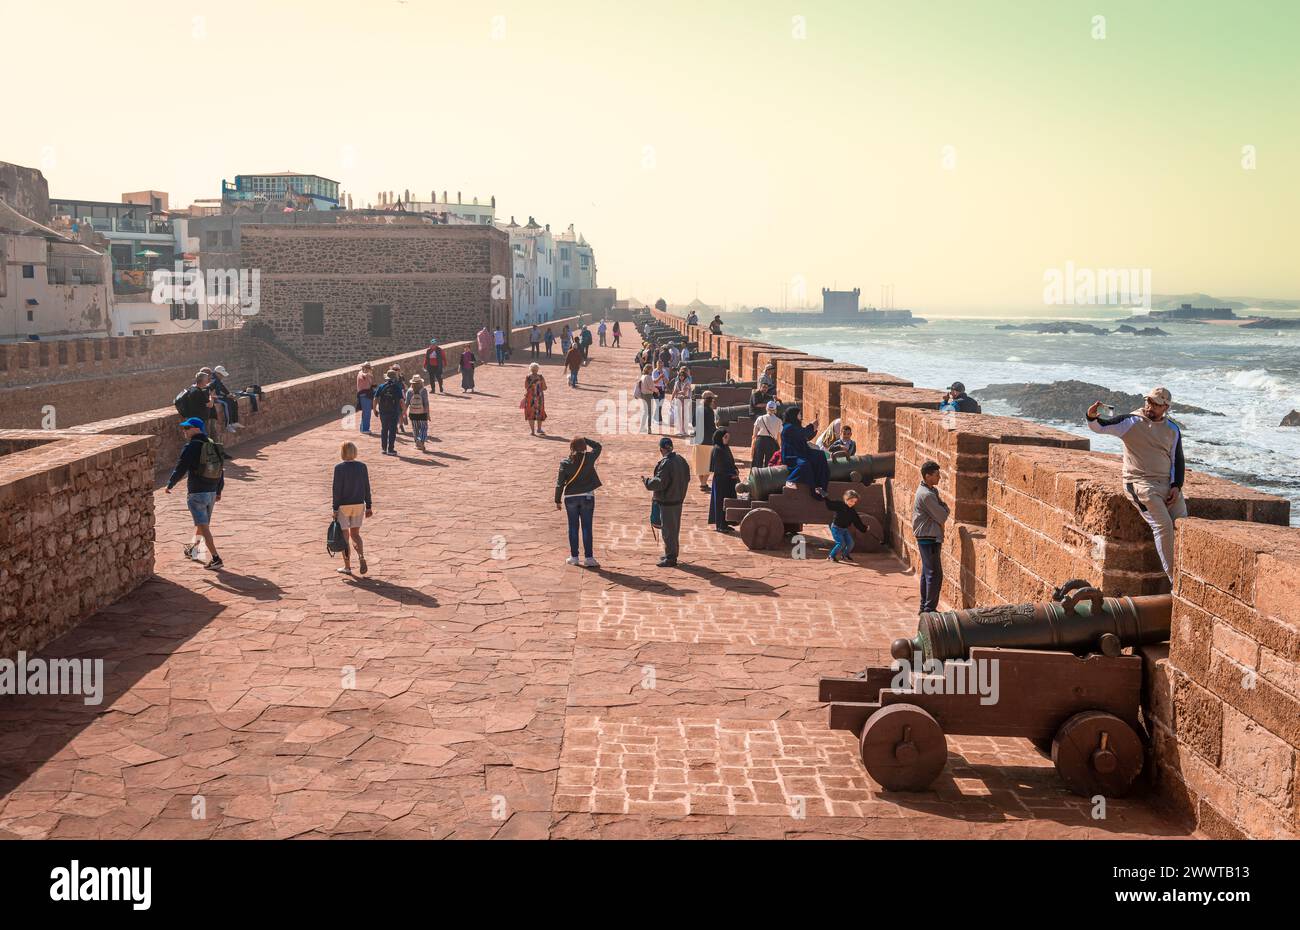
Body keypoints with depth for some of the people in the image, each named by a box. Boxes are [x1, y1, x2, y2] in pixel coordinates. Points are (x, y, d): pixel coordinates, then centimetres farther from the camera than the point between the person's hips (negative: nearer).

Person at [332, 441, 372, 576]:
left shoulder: (339, 468, -13)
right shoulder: (362, 466, -2)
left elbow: (337, 490, -12)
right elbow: (366, 488, 3)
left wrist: (335, 509, -6)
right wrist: (369, 507, 10)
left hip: (343, 505, -4)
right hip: (359, 504, 4)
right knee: (355, 534, 16)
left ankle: (347, 566, 13)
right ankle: (361, 557, -9)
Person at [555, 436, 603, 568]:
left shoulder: (565, 463, -6)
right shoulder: (589, 458, -8)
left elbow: (560, 484, -4)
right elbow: (598, 446, 12)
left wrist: (557, 500, 4)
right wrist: (584, 440, 9)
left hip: (571, 498, 1)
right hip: (587, 497, -1)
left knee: (573, 527, 10)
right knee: (587, 527, 3)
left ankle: (574, 557, 15)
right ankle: (588, 558, 2)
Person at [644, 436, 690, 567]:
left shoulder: (665, 464, -22)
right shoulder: (681, 460, 4)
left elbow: (660, 482, -23)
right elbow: (687, 478, 12)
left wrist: (647, 482, -7)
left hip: (667, 502, -9)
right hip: (678, 499, 9)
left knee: (668, 530, -1)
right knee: (675, 529, 18)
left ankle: (670, 558, 4)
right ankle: (672, 554, 29)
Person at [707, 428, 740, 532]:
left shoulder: (726, 448, 11)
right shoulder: (717, 450, -15)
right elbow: (720, 467, -17)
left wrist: (735, 471, -2)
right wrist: (732, 474, -12)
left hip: (728, 480, 9)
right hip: (720, 480, -8)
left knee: (728, 501, 10)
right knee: (720, 502, -2)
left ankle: (724, 524, 17)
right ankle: (719, 525, 4)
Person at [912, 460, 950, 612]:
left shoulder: (932, 490, 14)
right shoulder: (926, 494, -19)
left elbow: (942, 512, 12)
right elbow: (942, 516, -17)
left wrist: (943, 510, -9)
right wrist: (944, 508, 2)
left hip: (927, 538, 10)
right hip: (929, 538, -10)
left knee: (927, 572, 14)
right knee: (935, 574, -8)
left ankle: (924, 607, 21)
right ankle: (929, 609, -5)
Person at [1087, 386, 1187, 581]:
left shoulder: (1173, 430, 12)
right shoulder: (1131, 422, -2)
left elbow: (1177, 461, 16)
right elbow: (1100, 427, -10)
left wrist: (1177, 486, 1)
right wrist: (1092, 417, -34)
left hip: (1167, 483, 5)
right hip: (1141, 483, -5)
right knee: (1163, 525, -19)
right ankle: (1174, 579, -15)